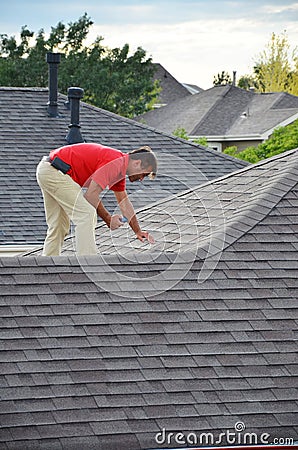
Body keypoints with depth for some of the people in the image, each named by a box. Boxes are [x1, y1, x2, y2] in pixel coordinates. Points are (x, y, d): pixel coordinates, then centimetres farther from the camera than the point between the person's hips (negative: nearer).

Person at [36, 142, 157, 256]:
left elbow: (124, 202, 25)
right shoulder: (115, 163, -17)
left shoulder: (120, 168, 14)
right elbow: (91, 195, -20)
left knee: (58, 227, 16)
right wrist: (108, 219, -9)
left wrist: (138, 231, 30)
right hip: (54, 171, -11)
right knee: (86, 214, -13)